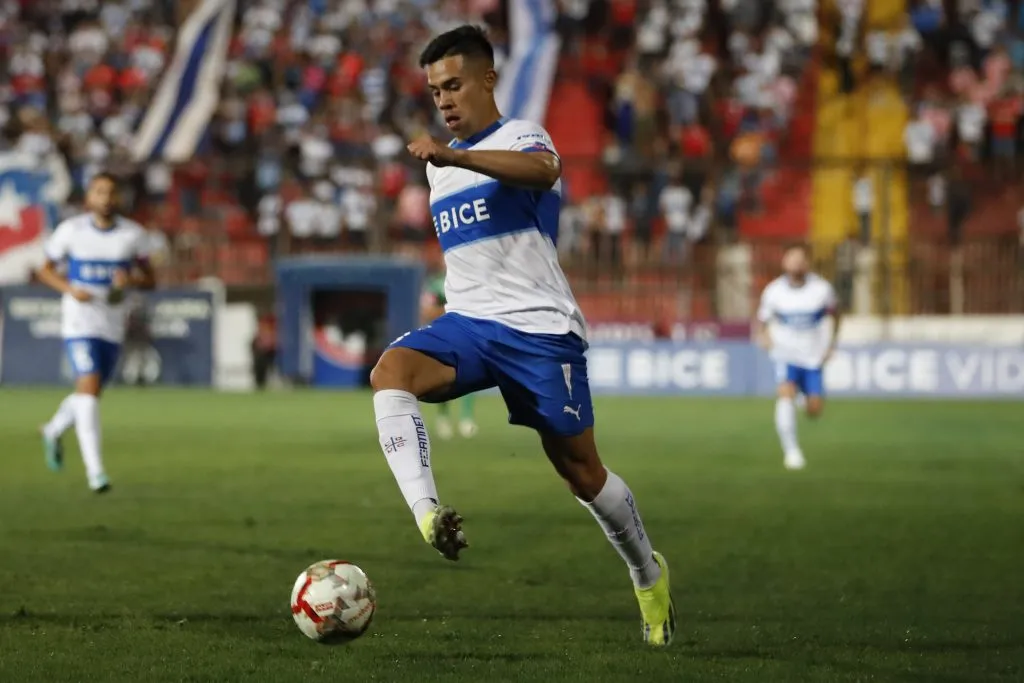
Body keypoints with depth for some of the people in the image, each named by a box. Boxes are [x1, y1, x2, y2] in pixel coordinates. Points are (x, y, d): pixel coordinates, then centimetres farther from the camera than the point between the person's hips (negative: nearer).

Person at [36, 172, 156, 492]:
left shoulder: (133, 234, 1)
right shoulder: (71, 230, -4)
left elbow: (150, 280, 7)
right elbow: (46, 270, 6)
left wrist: (132, 280, -15)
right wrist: (70, 289, -13)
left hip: (113, 325, 4)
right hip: (79, 321, -4)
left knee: (89, 392, 15)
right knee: (89, 385, -19)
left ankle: (54, 430, 47)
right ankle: (95, 469, -20)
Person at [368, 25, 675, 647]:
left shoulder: (520, 136, -3)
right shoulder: (441, 166, 20)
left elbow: (542, 171, -31)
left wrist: (453, 156, -43)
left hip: (539, 328, -6)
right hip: (467, 322, 6)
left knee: (581, 471, 0)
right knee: (390, 372, -27)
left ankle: (649, 573, 26)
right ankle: (429, 515, -45)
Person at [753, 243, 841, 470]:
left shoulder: (822, 288, -9)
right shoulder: (774, 291, -10)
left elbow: (835, 313, 10)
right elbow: (760, 320, 0)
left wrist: (831, 343, 4)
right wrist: (763, 336, -21)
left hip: (813, 357, 1)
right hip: (786, 355, -1)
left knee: (815, 409, -1)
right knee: (786, 393, -27)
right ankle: (791, 450, -25)